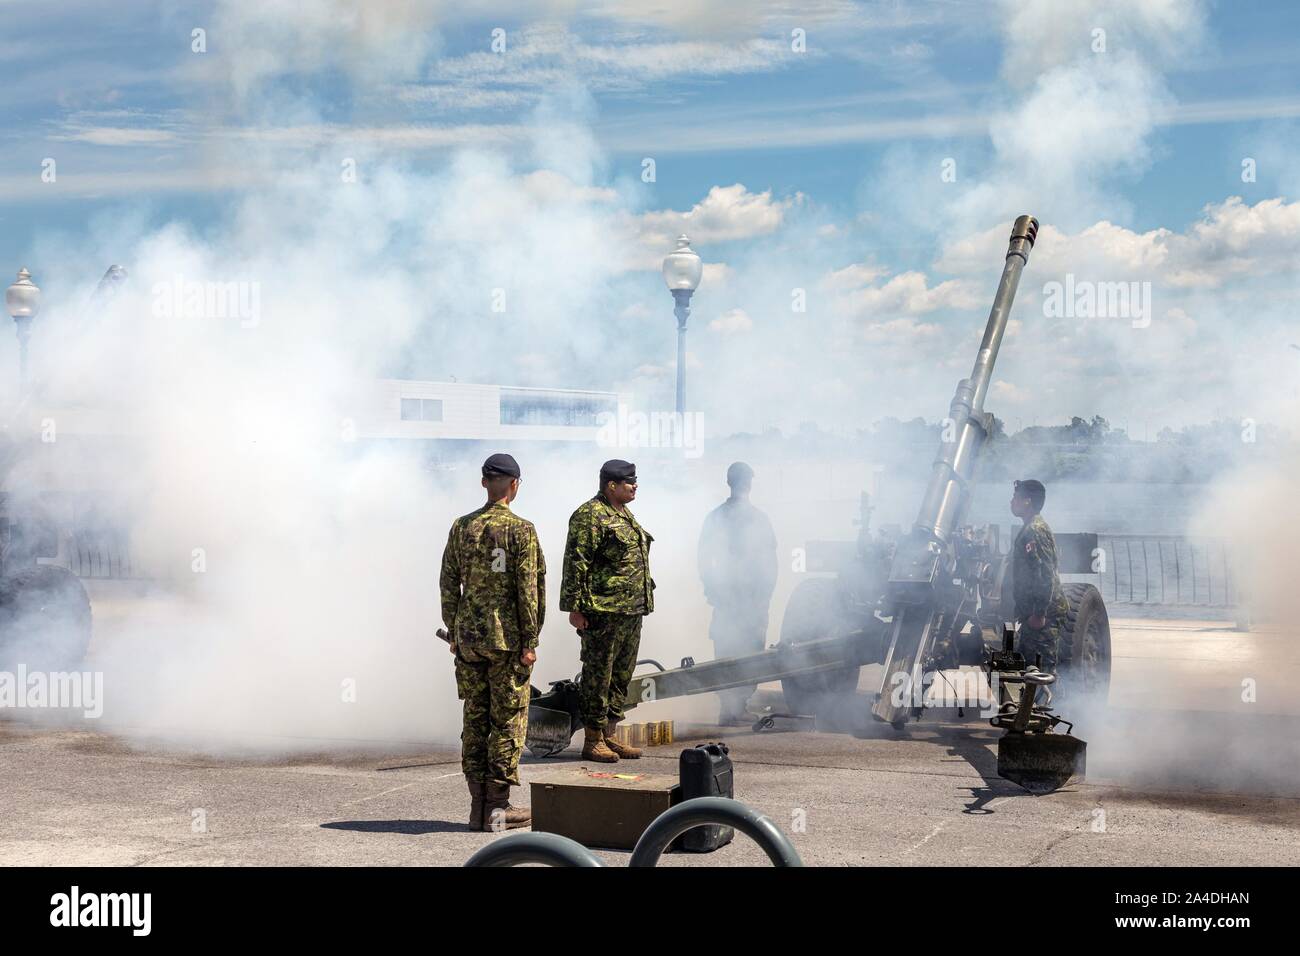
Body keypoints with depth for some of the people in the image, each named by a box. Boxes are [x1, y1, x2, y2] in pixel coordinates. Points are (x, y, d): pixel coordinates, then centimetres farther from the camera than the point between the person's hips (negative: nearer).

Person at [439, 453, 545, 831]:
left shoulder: (461, 527, 5)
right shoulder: (520, 530, -9)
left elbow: (448, 584, 8)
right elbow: (528, 590, -12)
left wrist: (453, 633, 16)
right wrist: (530, 642, -7)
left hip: (468, 639, 5)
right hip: (507, 639, -5)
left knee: (475, 720, 10)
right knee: (508, 722, 2)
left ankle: (478, 806, 13)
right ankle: (497, 807, 2)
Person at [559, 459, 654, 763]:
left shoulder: (625, 514, 18)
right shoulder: (590, 515, -12)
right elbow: (576, 564, -15)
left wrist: (643, 602, 25)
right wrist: (575, 607, -18)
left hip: (632, 612, 10)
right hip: (604, 612, -9)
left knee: (621, 675, 13)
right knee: (598, 676, -3)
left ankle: (609, 735, 21)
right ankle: (593, 740, 3)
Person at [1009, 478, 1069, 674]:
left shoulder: (1036, 531, -15)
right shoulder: (1030, 530, 18)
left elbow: (1046, 575, -22)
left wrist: (1040, 613, -24)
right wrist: (1024, 611, 25)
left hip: (1043, 615, -11)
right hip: (1033, 613, 11)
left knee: (1043, 669, -10)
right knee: (1028, 663, 14)